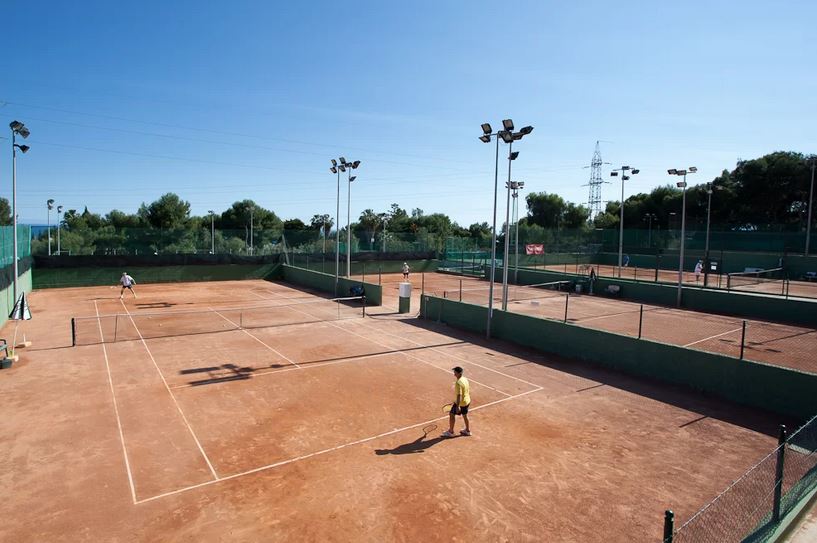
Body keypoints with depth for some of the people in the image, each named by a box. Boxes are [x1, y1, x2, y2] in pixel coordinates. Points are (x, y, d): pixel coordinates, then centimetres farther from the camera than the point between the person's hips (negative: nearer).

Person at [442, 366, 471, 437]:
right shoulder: (465, 379, 0)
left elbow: (459, 395, -30)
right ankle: (467, 431, 37)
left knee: (452, 415, 7)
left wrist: (457, 406, -28)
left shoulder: (458, 383, -28)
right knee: (465, 415, 23)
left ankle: (450, 432, 18)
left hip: (461, 403, -8)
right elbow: (468, 390, 12)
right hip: (467, 401, 8)